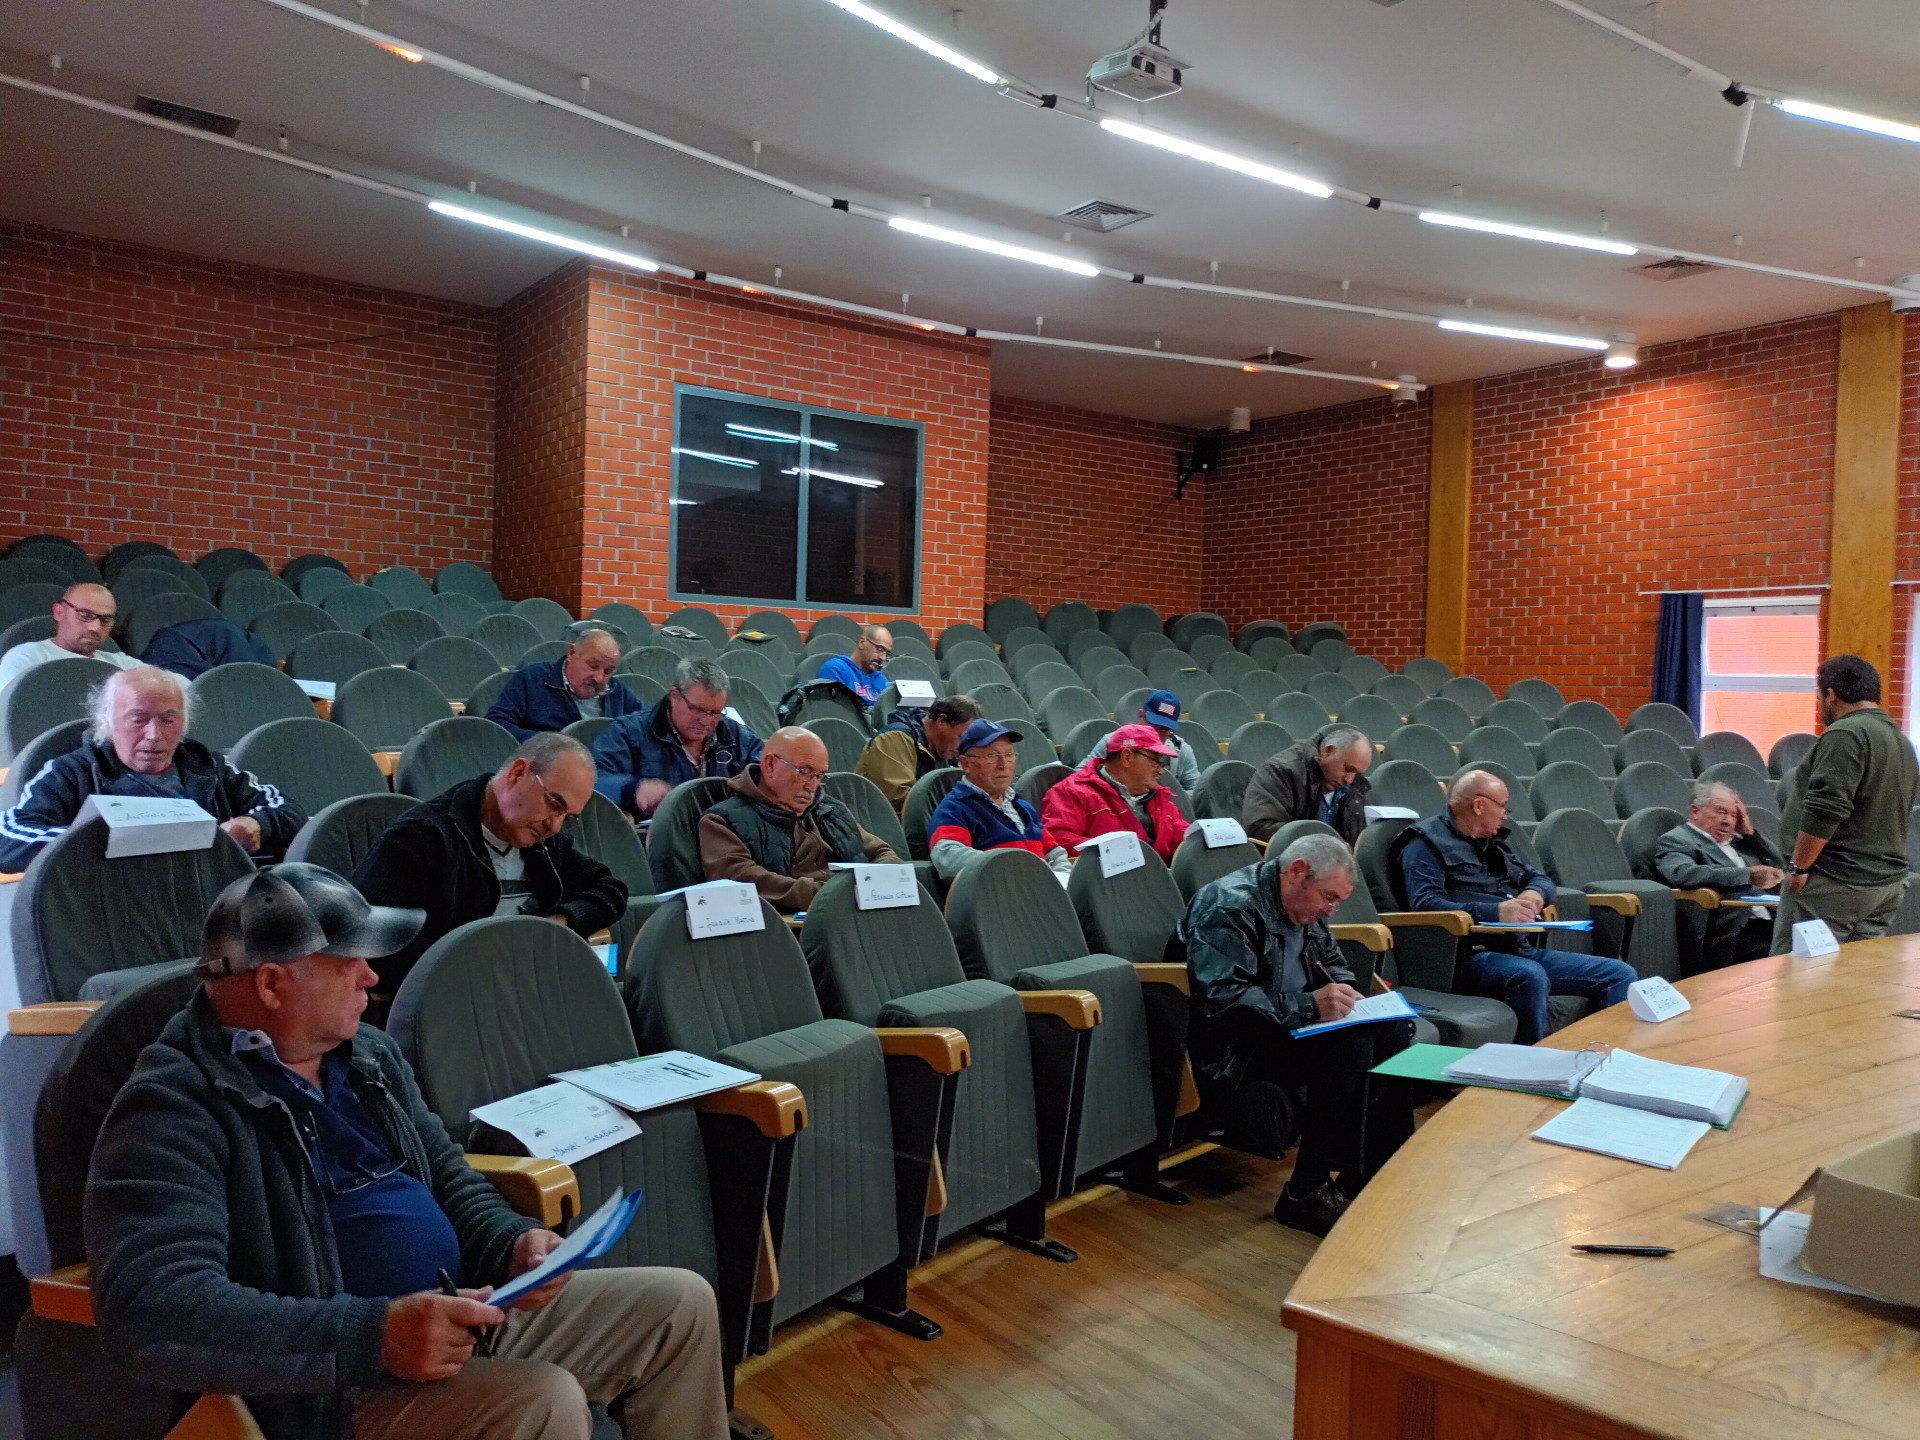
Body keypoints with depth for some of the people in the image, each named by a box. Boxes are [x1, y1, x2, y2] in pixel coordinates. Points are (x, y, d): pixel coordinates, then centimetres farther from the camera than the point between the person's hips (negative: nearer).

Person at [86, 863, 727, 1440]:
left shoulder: (370, 1055, 9)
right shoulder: (174, 1110, -16)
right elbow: (151, 1312, -29)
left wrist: (512, 1242, -4)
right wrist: (372, 1335, -35)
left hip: (464, 1317, 8)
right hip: (332, 1383, -8)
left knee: (680, 1304, 5)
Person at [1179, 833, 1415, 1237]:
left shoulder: (1305, 904, 12)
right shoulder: (1230, 907, -19)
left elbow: (1332, 963, 25)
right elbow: (1222, 997, -27)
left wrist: (1342, 993, 1)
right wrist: (1308, 1006, -31)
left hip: (1290, 1024, 10)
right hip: (1229, 1049, -10)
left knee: (1392, 1027, -8)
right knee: (1351, 1040, -28)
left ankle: (1376, 1173, -4)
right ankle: (1305, 1193, -22)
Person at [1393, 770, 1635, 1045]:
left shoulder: (1494, 842, 27)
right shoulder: (1426, 842, -1)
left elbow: (1540, 879, 29)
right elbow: (1426, 904, -15)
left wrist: (1535, 893, 3)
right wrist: (1495, 912, -24)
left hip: (1526, 949, 9)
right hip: (1474, 956, -9)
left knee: (1620, 974, -1)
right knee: (1530, 976, -38)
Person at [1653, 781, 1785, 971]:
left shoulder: (1737, 840, 26)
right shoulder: (1674, 841, 1)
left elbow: (1780, 868, 28)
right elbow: (1683, 875, -20)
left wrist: (1750, 833, 15)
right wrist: (1748, 876, -25)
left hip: (1770, 924, 7)